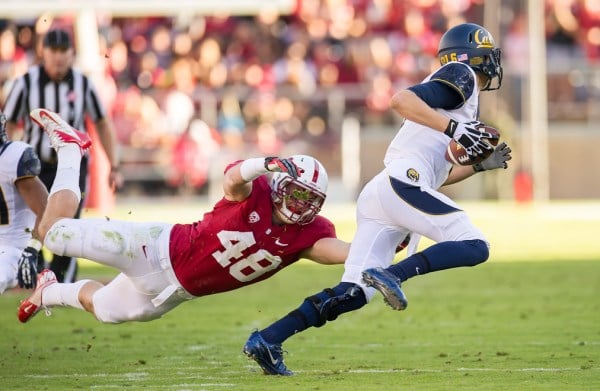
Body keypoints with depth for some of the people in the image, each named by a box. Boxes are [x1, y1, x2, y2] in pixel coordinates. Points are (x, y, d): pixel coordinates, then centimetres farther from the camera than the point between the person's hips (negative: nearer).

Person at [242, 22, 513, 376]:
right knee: (474, 247, -14)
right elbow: (402, 100, -14)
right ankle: (392, 274, -27)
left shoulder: (459, 88, 30)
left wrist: (482, 164, 26)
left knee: (354, 293, 2)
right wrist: (453, 128, -18)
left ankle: (266, 341, -3)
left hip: (379, 194, 9)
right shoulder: (461, 77, 4)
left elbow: (438, 175, 32)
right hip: (402, 183, -9)